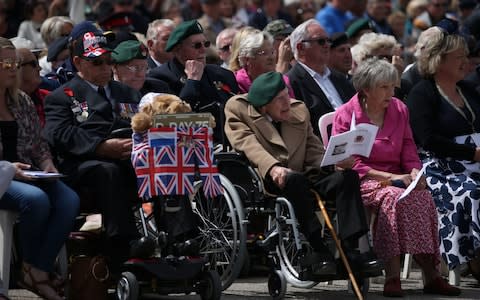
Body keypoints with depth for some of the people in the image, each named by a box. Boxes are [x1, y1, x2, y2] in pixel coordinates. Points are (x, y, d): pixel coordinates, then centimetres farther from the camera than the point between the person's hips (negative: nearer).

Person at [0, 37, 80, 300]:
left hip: (28, 174, 6)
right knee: (36, 199, -35)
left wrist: (47, 164, 0)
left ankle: (39, 271, -19)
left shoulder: (22, 101, 16)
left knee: (69, 200, -23)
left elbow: (39, 143, 20)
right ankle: (30, 267, -11)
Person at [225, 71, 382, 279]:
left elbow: (313, 149, 17)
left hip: (302, 179, 5)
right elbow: (247, 143, -9)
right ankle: (318, 252, -34)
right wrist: (272, 167, -27)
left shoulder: (299, 110, 21)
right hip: (263, 180, -5)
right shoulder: (237, 108, 6)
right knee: (295, 179, -38)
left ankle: (349, 248, -29)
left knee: (348, 176, -19)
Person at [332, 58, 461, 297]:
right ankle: (392, 276, -40)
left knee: (423, 197, -28)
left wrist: (414, 172, -7)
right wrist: (391, 178, -16)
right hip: (362, 183, -5)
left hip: (396, 180, 5)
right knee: (393, 197, -36)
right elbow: (352, 164, -7)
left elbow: (409, 152, 16)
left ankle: (431, 275, -31)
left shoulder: (399, 110, 15)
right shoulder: (345, 115, -1)